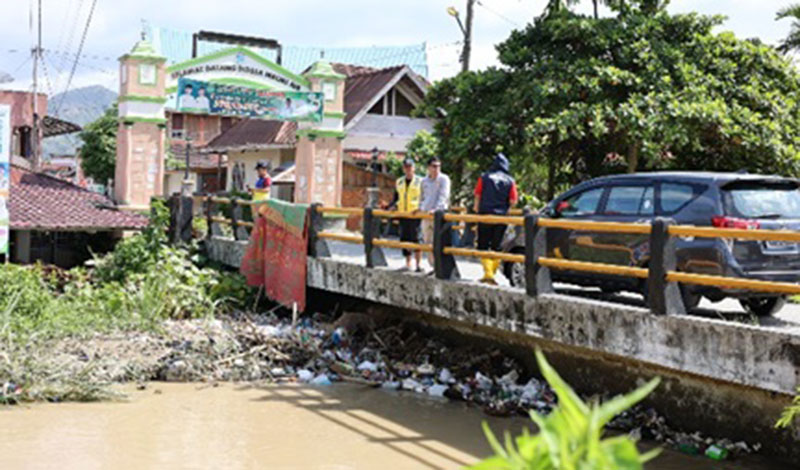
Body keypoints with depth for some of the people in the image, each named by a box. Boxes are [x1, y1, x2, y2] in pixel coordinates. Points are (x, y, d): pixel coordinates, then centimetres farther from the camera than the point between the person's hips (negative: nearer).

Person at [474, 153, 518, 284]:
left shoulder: (484, 177, 2)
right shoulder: (510, 180, 4)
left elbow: (477, 195, 2)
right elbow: (513, 200, -1)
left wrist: (477, 207, 20)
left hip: (485, 214, -1)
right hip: (501, 216, 2)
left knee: (483, 246, 2)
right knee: (496, 247, 12)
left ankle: (488, 273, -12)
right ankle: (491, 273, 12)